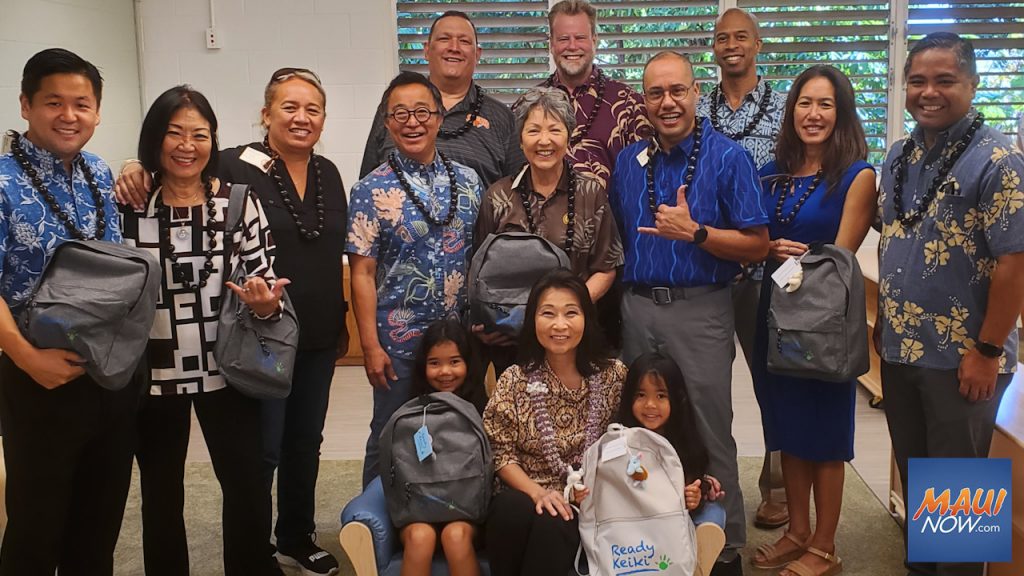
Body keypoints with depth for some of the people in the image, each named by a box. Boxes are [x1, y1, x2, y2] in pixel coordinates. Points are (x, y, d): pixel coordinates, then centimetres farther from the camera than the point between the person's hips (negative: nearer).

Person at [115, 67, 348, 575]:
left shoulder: (328, 174, 7)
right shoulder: (236, 167, -12)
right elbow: (176, 165, -7)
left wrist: (341, 323, 16)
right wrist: (140, 169, -30)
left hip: (318, 338, 6)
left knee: (305, 441, 18)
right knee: (262, 450, 5)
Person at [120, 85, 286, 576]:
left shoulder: (239, 202, -4)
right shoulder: (127, 207, -3)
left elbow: (264, 279, -1)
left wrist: (266, 304, -23)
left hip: (226, 372, 0)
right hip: (152, 375, 1)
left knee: (248, 487, 6)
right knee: (161, 495, 16)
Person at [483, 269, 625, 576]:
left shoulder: (614, 375, 1)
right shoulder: (514, 380, 1)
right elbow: (500, 453, -1)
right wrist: (537, 492, -15)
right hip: (525, 495, 1)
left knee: (551, 523, -33)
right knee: (511, 510, -32)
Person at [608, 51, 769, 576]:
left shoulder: (727, 158, -6)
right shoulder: (628, 162, 9)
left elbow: (757, 246, -8)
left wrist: (694, 232, -18)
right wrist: (621, 292, 5)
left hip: (700, 311, -5)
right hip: (636, 308, 5)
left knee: (708, 434, 1)